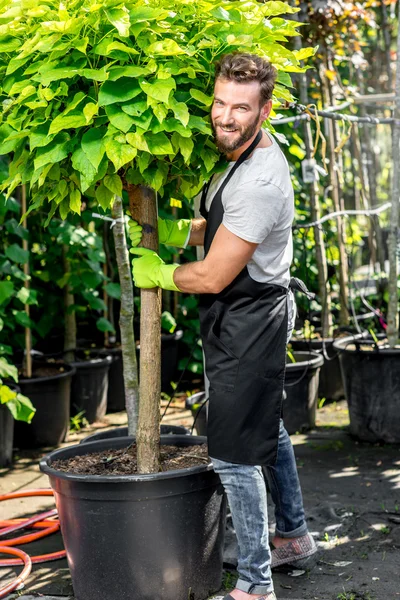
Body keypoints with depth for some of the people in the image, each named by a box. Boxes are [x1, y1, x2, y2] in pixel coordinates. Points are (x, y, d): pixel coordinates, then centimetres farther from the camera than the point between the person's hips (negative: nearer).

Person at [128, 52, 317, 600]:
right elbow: (224, 225, 18)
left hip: (248, 322, -11)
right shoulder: (249, 153, 4)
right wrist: (172, 232, 1)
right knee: (267, 429, 25)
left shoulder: (259, 182, -28)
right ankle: (294, 537, 44)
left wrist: (158, 274, -6)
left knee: (233, 456, -6)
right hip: (256, 313, 11)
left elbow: (213, 277, -24)